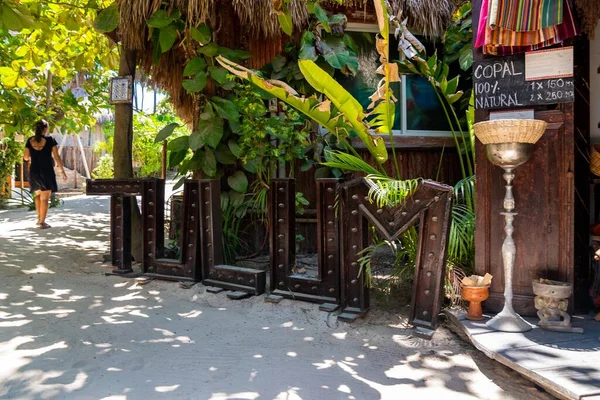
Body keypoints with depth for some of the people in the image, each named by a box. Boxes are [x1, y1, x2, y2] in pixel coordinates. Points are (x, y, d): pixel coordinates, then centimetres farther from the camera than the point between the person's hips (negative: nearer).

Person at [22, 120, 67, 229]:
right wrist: (63, 171, -2)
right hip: (47, 172, -4)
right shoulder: (50, 140, -7)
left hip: (34, 172, 4)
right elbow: (57, 157, -8)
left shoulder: (30, 140, 3)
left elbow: (26, 157, 9)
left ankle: (39, 218, 23)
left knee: (37, 195, 24)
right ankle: (42, 222, -1)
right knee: (45, 198, 0)